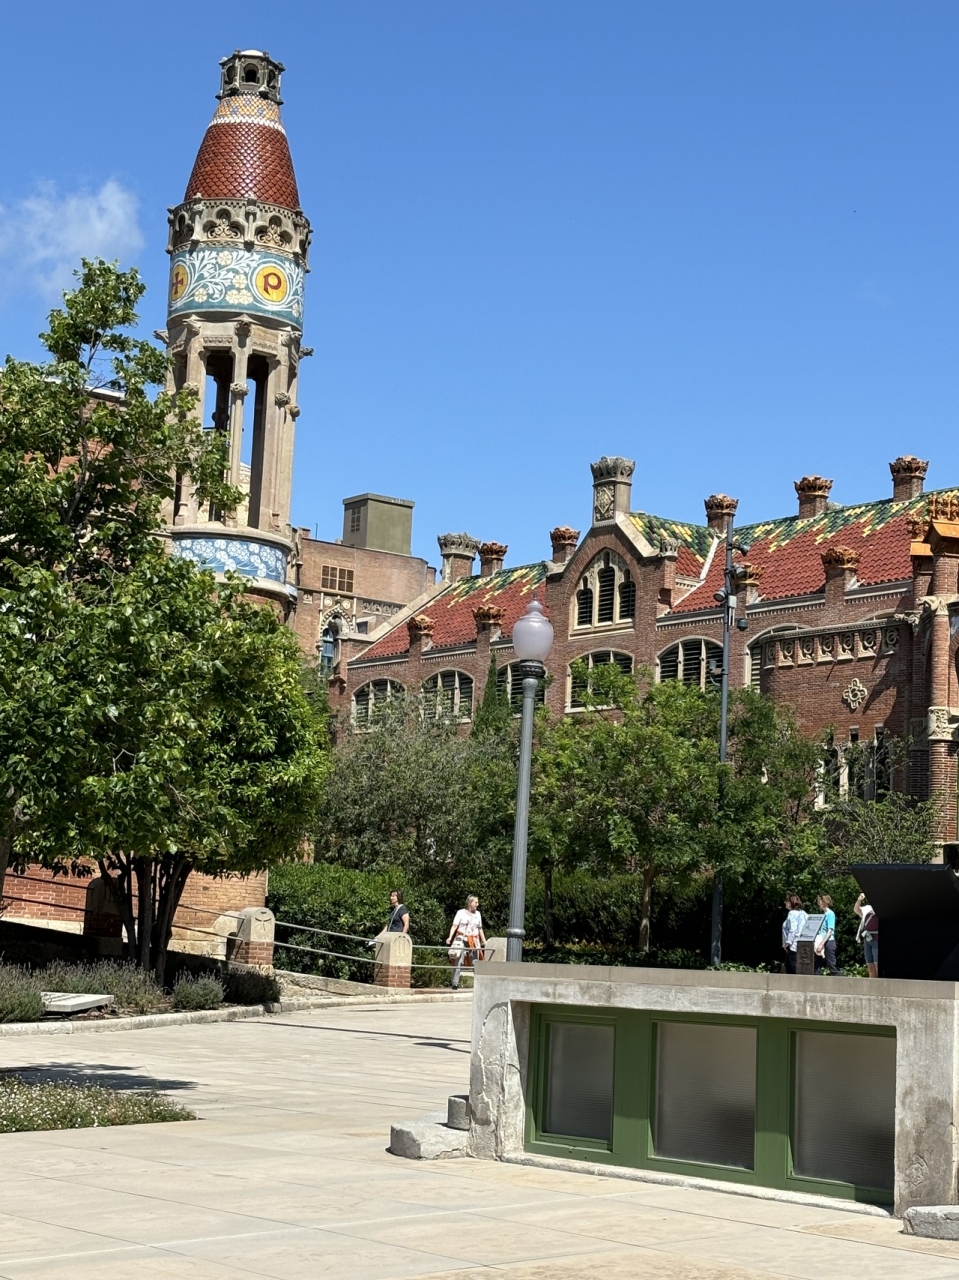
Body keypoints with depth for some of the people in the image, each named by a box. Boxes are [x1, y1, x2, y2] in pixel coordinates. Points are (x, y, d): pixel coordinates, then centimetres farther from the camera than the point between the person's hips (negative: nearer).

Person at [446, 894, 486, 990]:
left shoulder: (477, 914, 16)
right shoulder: (461, 912, 1)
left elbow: (480, 928, 23)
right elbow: (454, 926, -6)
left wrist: (484, 941, 23)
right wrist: (450, 937, -18)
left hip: (474, 942, 4)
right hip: (462, 940, -4)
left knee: (476, 962, 0)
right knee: (458, 962, -8)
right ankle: (455, 983, -5)